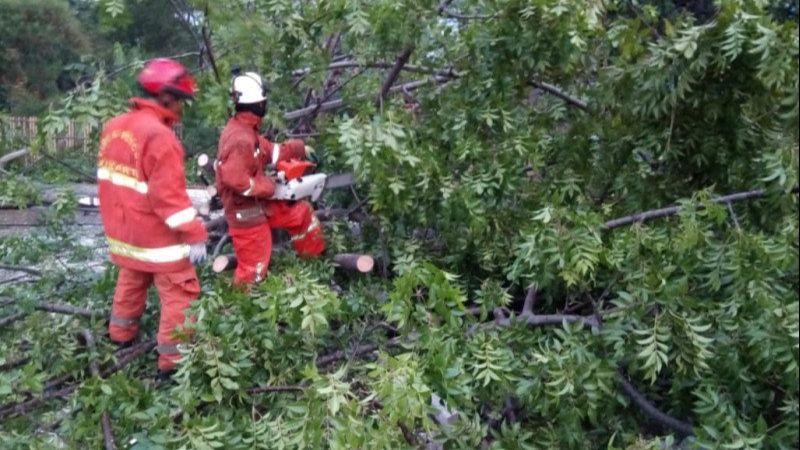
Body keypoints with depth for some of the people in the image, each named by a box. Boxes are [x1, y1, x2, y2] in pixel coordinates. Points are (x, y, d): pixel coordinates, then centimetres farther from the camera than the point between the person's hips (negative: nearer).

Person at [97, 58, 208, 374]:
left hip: (122, 232, 9)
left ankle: (121, 333, 47)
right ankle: (173, 359, 7)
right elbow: (169, 195, -26)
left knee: (131, 280, 29)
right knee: (180, 295, 2)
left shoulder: (113, 127, 5)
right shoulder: (159, 136, -24)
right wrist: (195, 235, -21)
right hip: (157, 238, -9)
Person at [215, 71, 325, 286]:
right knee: (253, 270, 0)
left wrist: (297, 149, 14)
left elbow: (269, 151, 16)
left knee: (302, 212, 21)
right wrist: (269, 187, -21)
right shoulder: (240, 139, -28)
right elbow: (235, 180, -33)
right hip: (246, 213, -10)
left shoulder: (246, 130, 4)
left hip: (258, 205, 10)